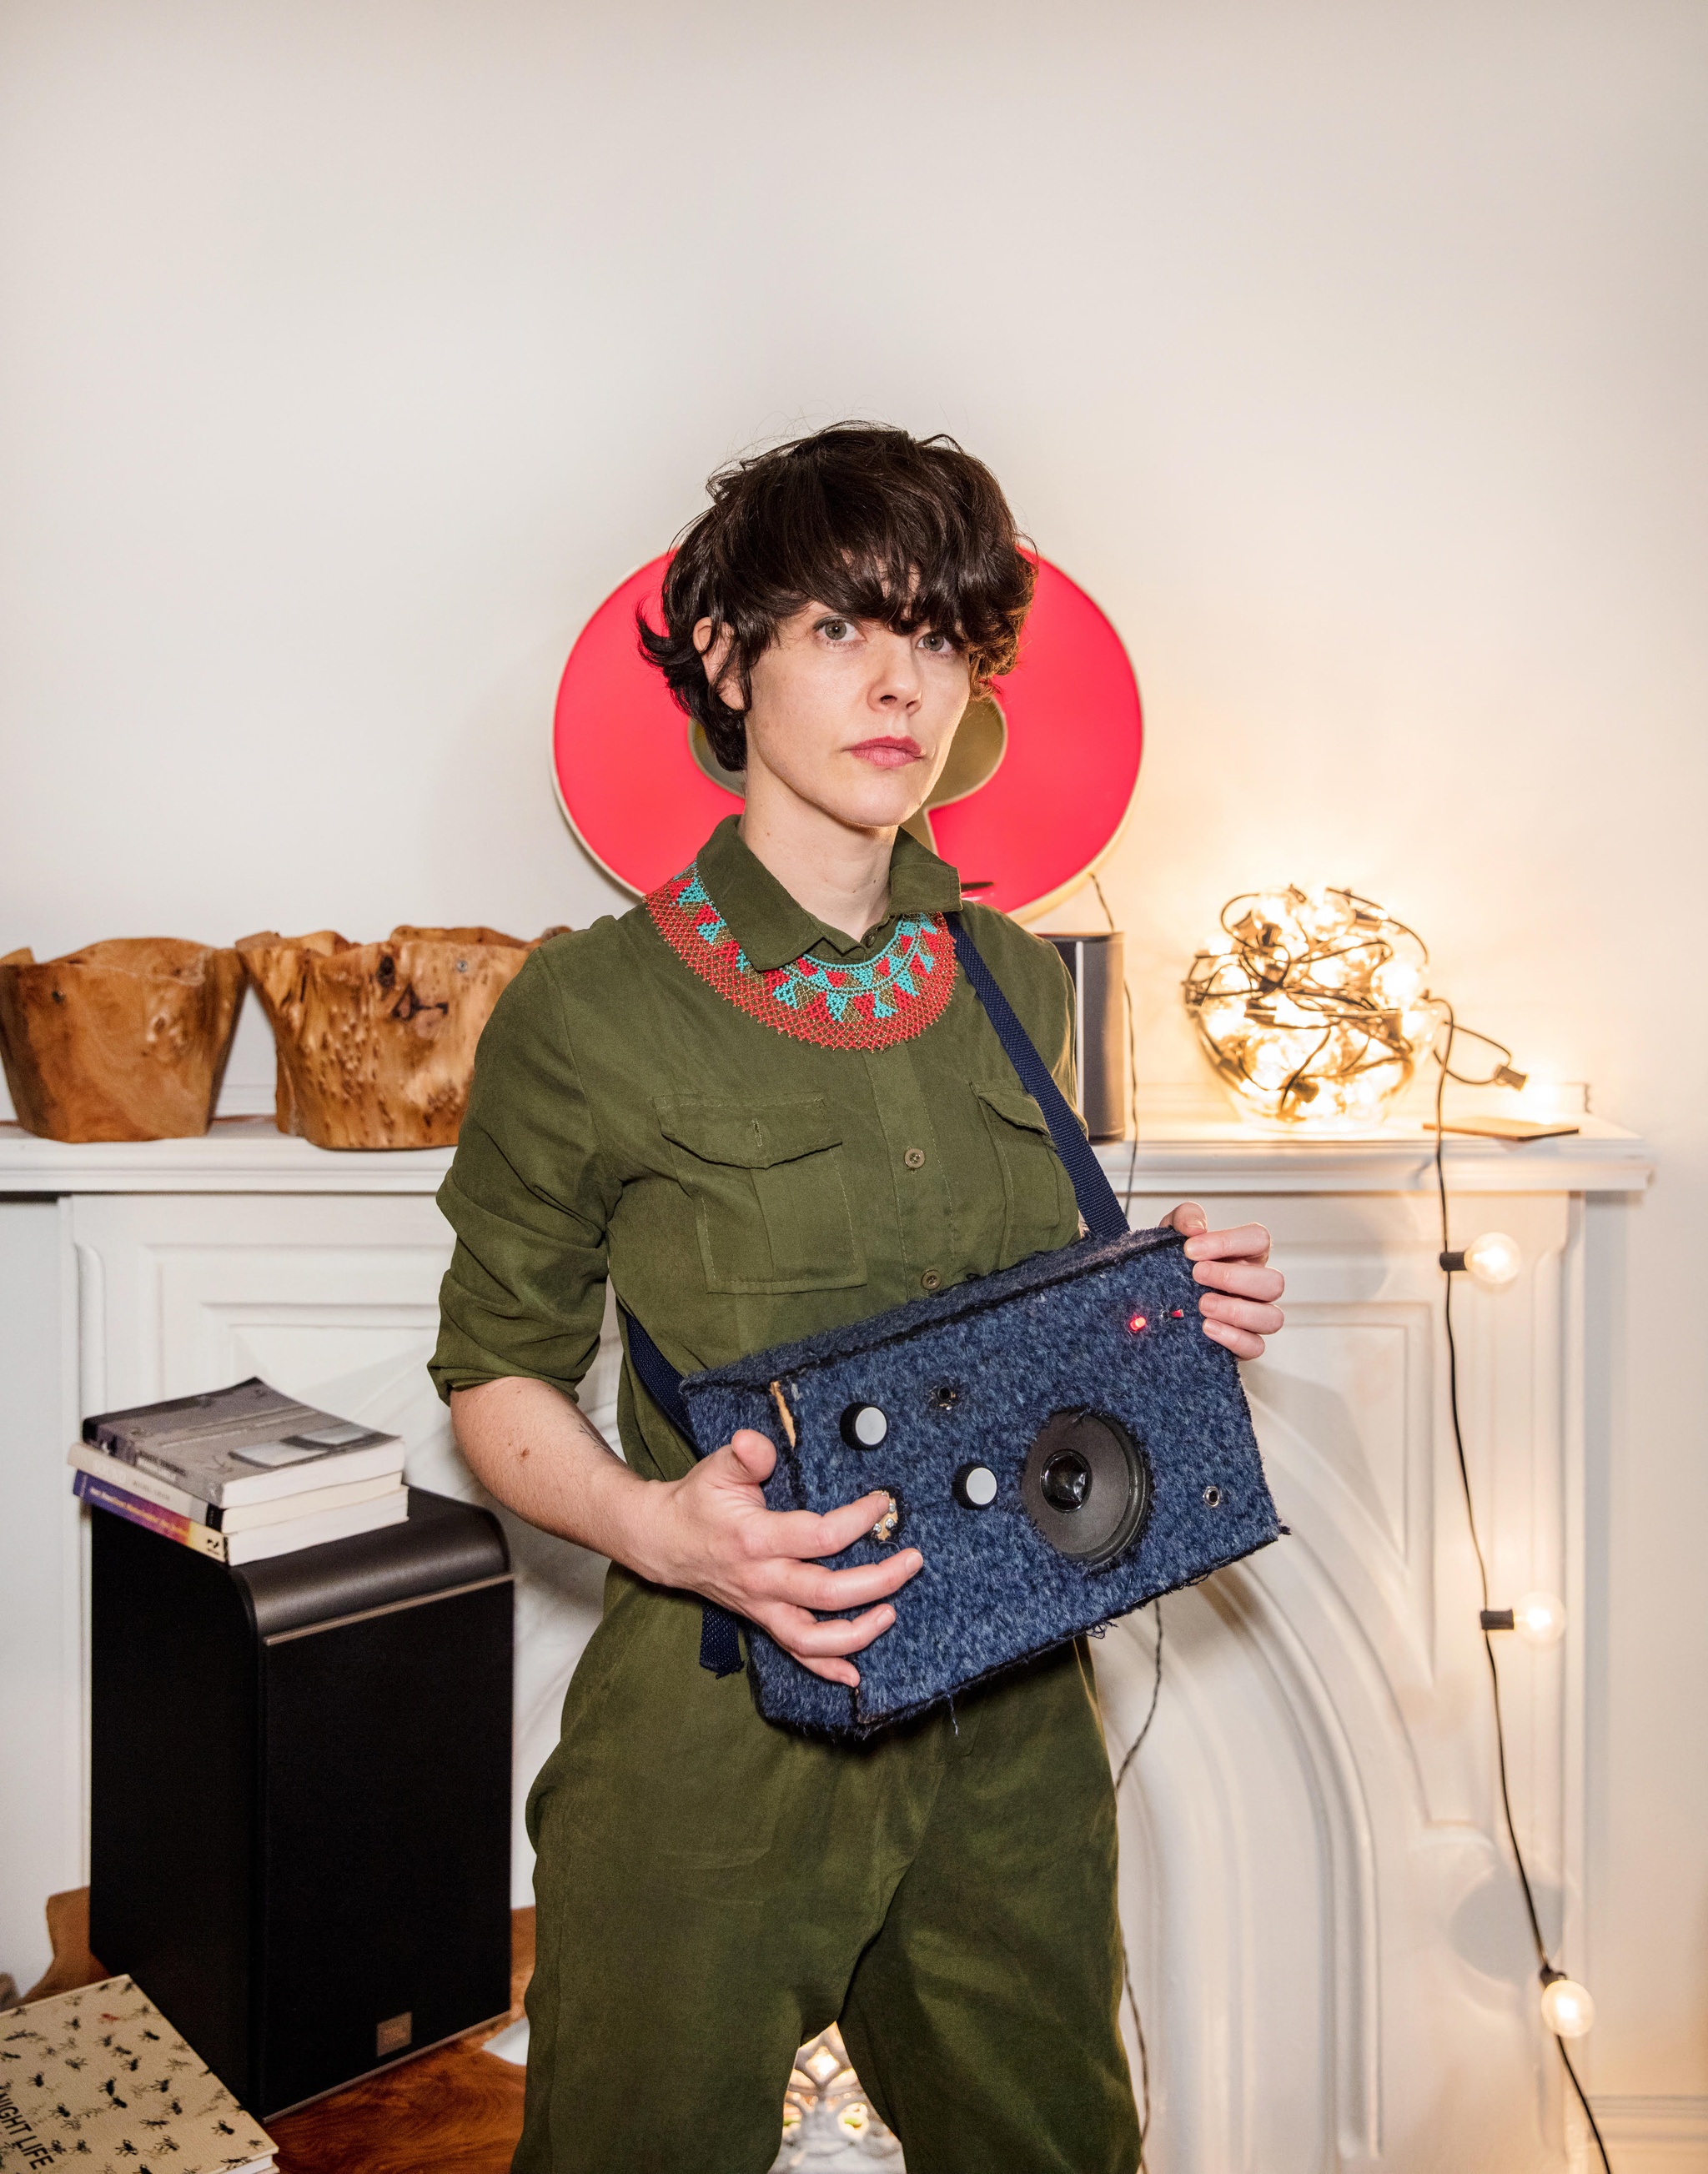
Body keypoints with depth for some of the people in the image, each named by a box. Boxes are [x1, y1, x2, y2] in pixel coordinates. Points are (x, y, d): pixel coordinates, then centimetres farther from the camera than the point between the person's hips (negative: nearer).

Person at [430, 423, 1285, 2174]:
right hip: (716, 1729, -4)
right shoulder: (591, 1011, -11)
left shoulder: (1014, 984, 4)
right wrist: (654, 1523, -22)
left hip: (1010, 1718, 5)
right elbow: (495, 1375, -4)